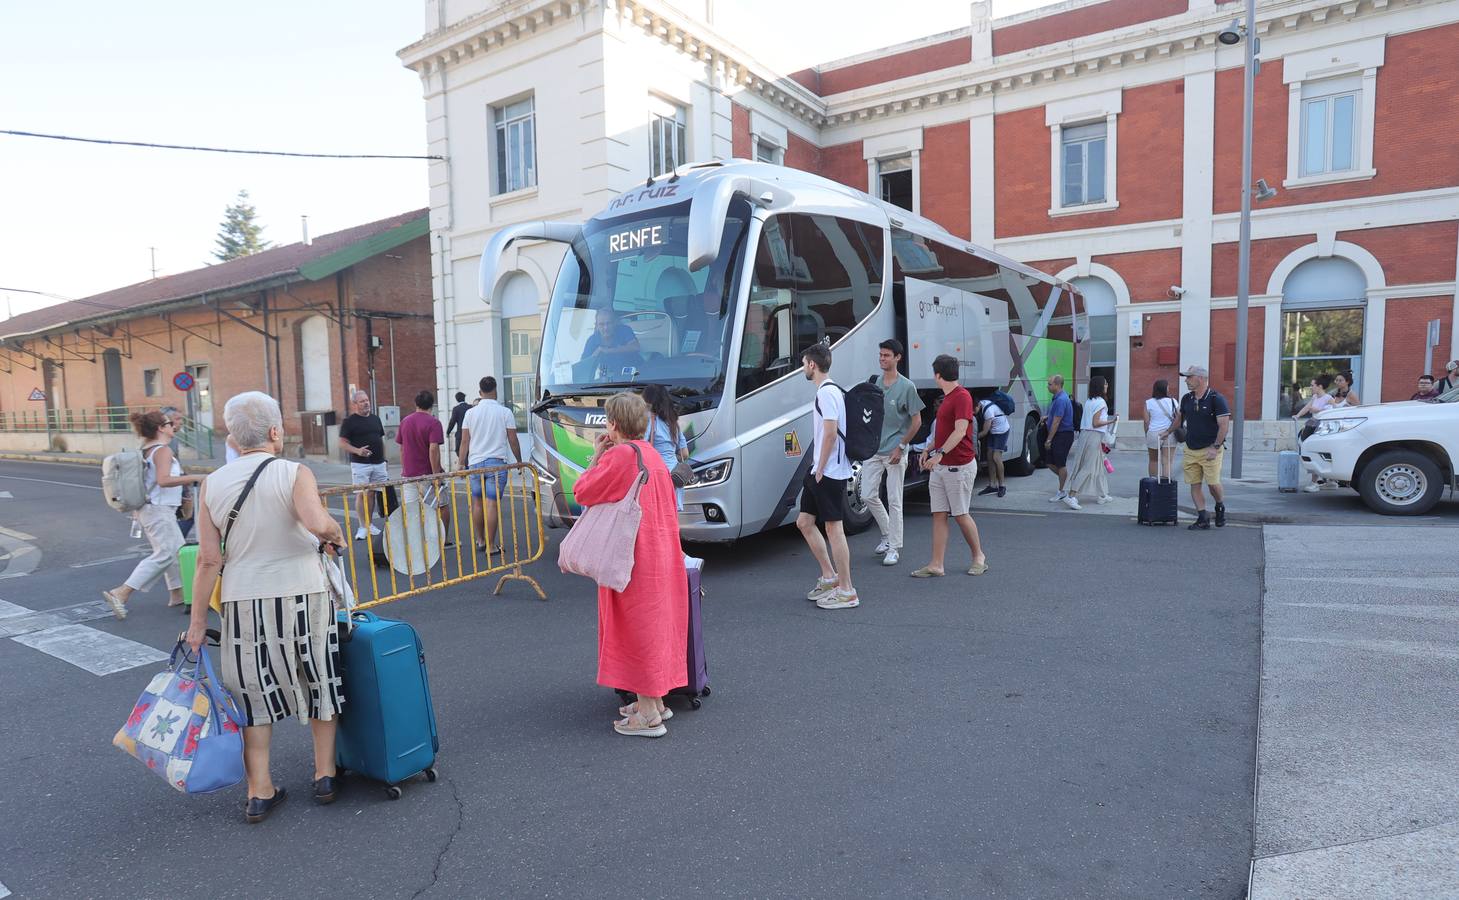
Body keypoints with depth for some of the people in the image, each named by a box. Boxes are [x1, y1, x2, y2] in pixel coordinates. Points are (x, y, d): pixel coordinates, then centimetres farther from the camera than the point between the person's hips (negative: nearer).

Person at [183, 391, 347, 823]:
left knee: (254, 691, 15)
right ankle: (325, 775, 27)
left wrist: (198, 620, 7)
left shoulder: (213, 484, 2)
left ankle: (259, 793, 21)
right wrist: (336, 535, -8)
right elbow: (318, 524, -30)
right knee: (320, 682, 16)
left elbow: (208, 560, 1)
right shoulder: (295, 474, -10)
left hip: (243, 602, 3)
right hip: (302, 596, -3)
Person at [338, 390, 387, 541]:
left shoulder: (375, 418, 15)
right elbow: (343, 443, -6)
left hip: (379, 463, 5)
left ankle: (370, 524, 17)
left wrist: (385, 459, 15)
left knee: (371, 493, 8)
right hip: (360, 465, -5)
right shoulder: (349, 421, -2)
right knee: (362, 494, -6)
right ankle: (363, 527, -1)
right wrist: (357, 451, -22)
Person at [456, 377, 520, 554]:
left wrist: (461, 463, 12)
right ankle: (491, 546, -3)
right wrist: (519, 461, 10)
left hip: (475, 462, 3)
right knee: (492, 504, -3)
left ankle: (480, 540, 25)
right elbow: (512, 440, -2)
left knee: (477, 503, 14)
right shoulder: (505, 412, -3)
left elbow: (465, 441, 4)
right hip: (497, 462, -3)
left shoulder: (470, 413, 3)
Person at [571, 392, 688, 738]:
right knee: (655, 625, 17)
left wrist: (596, 456, 0)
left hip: (634, 559, -9)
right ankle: (655, 701, 28)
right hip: (660, 552, 9)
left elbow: (582, 492, -10)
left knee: (637, 628, 0)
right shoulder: (651, 454, 11)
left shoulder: (619, 455, -16)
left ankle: (648, 715, 6)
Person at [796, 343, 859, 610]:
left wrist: (820, 469, -16)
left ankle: (846, 592, 3)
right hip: (820, 471, 10)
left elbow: (831, 432, -23)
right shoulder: (828, 390, 17)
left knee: (834, 528, -5)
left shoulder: (826, 392, -15)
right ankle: (829, 576, 24)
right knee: (804, 522, 15)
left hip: (829, 472, -10)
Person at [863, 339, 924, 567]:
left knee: (894, 501, -1)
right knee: (869, 495, 5)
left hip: (895, 452, -5)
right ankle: (887, 535, 27)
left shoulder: (907, 386, -6)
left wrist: (901, 447, -11)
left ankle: (895, 547, 8)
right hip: (873, 450, 5)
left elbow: (916, 421, -5)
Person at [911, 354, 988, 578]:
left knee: (961, 514, 2)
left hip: (959, 466, -9)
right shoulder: (946, 398, 15)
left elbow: (960, 431, -24)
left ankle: (979, 556, 22)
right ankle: (936, 565, 5)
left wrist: (940, 453, -31)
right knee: (939, 515, 4)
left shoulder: (962, 397, -15)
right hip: (939, 466, 9)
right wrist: (929, 450, 19)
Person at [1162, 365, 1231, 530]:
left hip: (1210, 450, -6)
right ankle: (1202, 520, 7)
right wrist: (1168, 431, 27)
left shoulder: (1216, 398, -11)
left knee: (1213, 483, -8)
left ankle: (1220, 508, 22)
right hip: (1190, 450, 6)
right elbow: (1179, 417, 26)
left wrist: (1215, 447, -18)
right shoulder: (1186, 399, 8)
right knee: (1194, 484, 2)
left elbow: (1224, 424, -14)